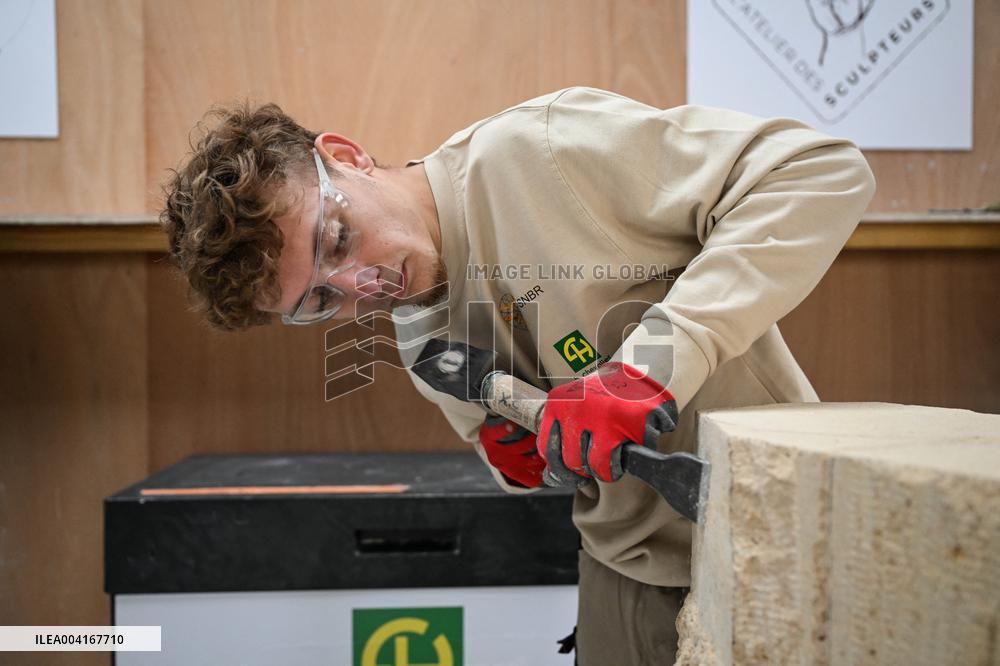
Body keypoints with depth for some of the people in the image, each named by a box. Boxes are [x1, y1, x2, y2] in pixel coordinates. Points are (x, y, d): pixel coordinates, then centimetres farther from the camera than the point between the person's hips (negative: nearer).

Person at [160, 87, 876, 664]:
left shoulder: (538, 148, -22)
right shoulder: (422, 347, 1)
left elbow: (825, 170, -26)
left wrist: (659, 358, -33)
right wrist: (524, 459, -10)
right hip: (633, 569, 6)